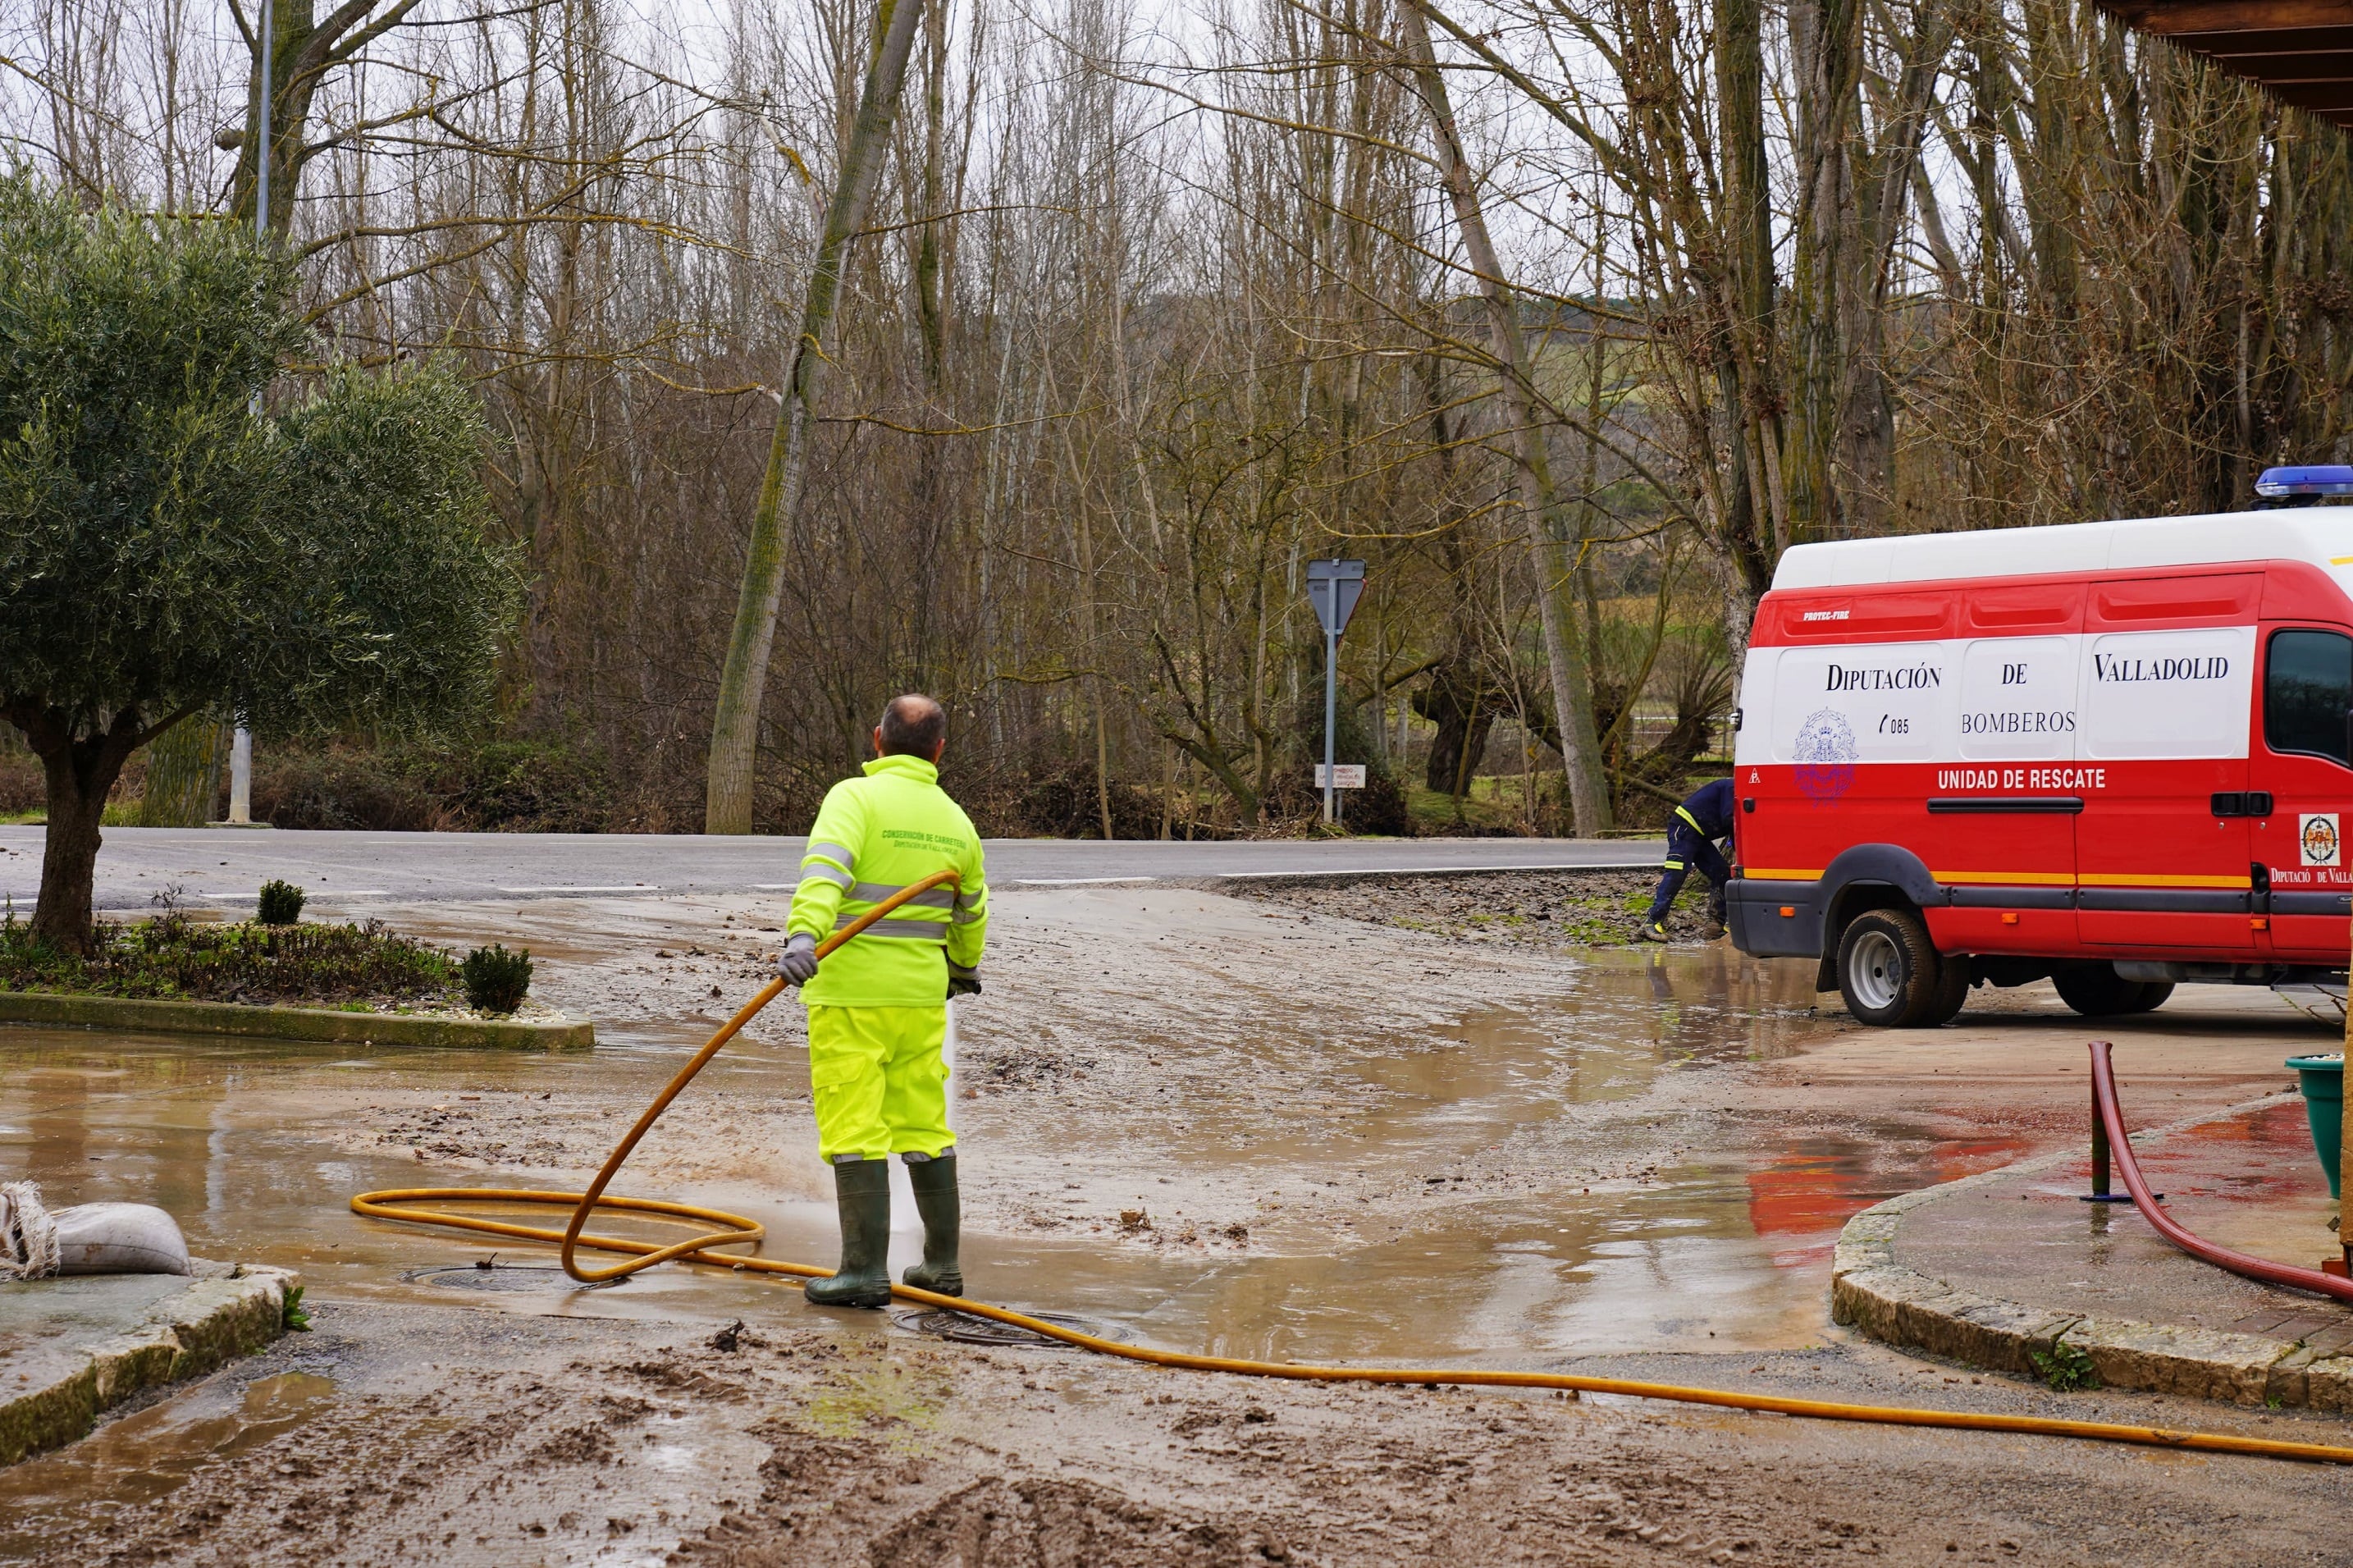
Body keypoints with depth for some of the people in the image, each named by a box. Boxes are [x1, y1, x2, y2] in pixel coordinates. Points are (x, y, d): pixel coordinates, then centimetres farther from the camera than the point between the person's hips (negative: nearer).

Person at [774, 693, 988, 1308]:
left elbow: (825, 869, -26)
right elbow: (970, 916, 25)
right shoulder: (955, 822, 11)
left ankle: (866, 1269, -6)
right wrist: (964, 969, 44)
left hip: (850, 993, -5)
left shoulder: (855, 797, -7)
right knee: (924, 1128, 14)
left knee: (855, 1132, -4)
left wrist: (804, 934, -39)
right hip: (921, 994, 5)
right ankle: (942, 1263, 19)